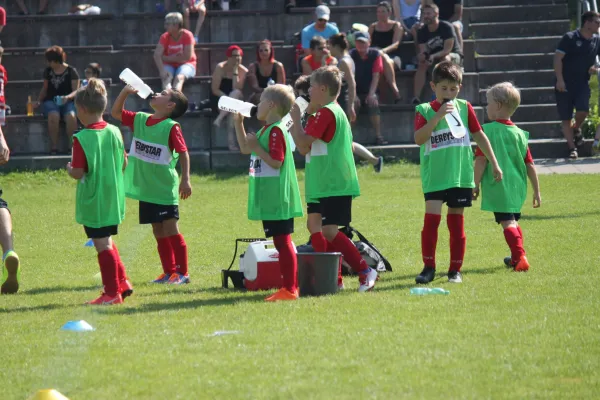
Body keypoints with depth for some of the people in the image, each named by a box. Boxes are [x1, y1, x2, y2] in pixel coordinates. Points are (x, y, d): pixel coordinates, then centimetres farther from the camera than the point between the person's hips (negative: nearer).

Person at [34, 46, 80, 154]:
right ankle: (54, 147, -30)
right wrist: (38, 101, 8)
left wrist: (67, 97, -21)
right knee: (54, 116, -35)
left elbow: (76, 91, -2)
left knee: (71, 116, -36)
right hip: (51, 101, 2)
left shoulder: (71, 71, 1)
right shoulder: (48, 71, 13)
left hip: (67, 102, -2)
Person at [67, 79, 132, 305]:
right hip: (113, 198, 7)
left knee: (103, 245, -1)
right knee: (107, 241, 22)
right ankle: (122, 282, 25)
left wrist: (69, 169, 3)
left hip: (93, 200, -7)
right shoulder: (115, 132, 2)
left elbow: (78, 173, -18)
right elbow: (124, 164, 10)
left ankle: (112, 293, 3)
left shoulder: (82, 139, -18)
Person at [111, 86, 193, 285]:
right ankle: (169, 272, 18)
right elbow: (116, 113, 15)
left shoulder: (171, 127, -13)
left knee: (171, 230, -3)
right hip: (146, 188, 7)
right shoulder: (140, 120, 6)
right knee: (158, 232, 11)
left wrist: (185, 179, -18)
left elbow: (183, 153, -13)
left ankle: (182, 273, 4)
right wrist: (125, 92, 1)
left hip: (165, 189, -7)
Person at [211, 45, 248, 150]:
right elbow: (215, 89, -12)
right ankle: (231, 141, -39)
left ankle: (220, 118, -34)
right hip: (218, 100, -3)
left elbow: (237, 89, -12)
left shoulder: (243, 71, 3)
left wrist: (235, 72, -16)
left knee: (237, 93, -35)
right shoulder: (221, 68, -7)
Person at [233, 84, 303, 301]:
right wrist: (238, 123, 21)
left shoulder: (276, 131, -16)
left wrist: (256, 147, -18)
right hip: (270, 200, 10)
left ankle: (289, 289, -7)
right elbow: (245, 148, 28)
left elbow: (276, 162, -23)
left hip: (277, 200, -10)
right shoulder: (265, 130, 15)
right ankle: (290, 285, 17)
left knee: (283, 242, -8)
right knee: (282, 243, 12)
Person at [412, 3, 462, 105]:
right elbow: (423, 51, -10)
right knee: (422, 64, -27)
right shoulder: (422, 32, -4)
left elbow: (447, 50, -25)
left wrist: (433, 56, -41)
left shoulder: (446, 27, -19)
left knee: (445, 59, -38)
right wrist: (422, 56, -36)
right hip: (433, 57, 4)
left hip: (454, 55, -4)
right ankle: (416, 97, -35)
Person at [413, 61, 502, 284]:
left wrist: (494, 163, 14)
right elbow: (419, 139, -16)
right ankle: (428, 267, -1)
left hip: (461, 175, 2)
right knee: (431, 218, -11)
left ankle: (455, 270, 15)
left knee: (456, 222, 7)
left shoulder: (464, 108, 5)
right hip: (434, 176, -2)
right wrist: (437, 117, -24)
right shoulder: (425, 111, -1)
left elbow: (479, 136, 13)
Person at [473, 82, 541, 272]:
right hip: (518, 186, 6)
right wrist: (536, 191, 14)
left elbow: (481, 160, -13)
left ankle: (520, 257, -23)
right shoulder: (520, 134, 7)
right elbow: (530, 165, 8)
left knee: (507, 222, -9)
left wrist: (476, 185, -5)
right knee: (513, 220, 22)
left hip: (498, 186, -6)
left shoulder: (488, 130, -8)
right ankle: (516, 257, 33)